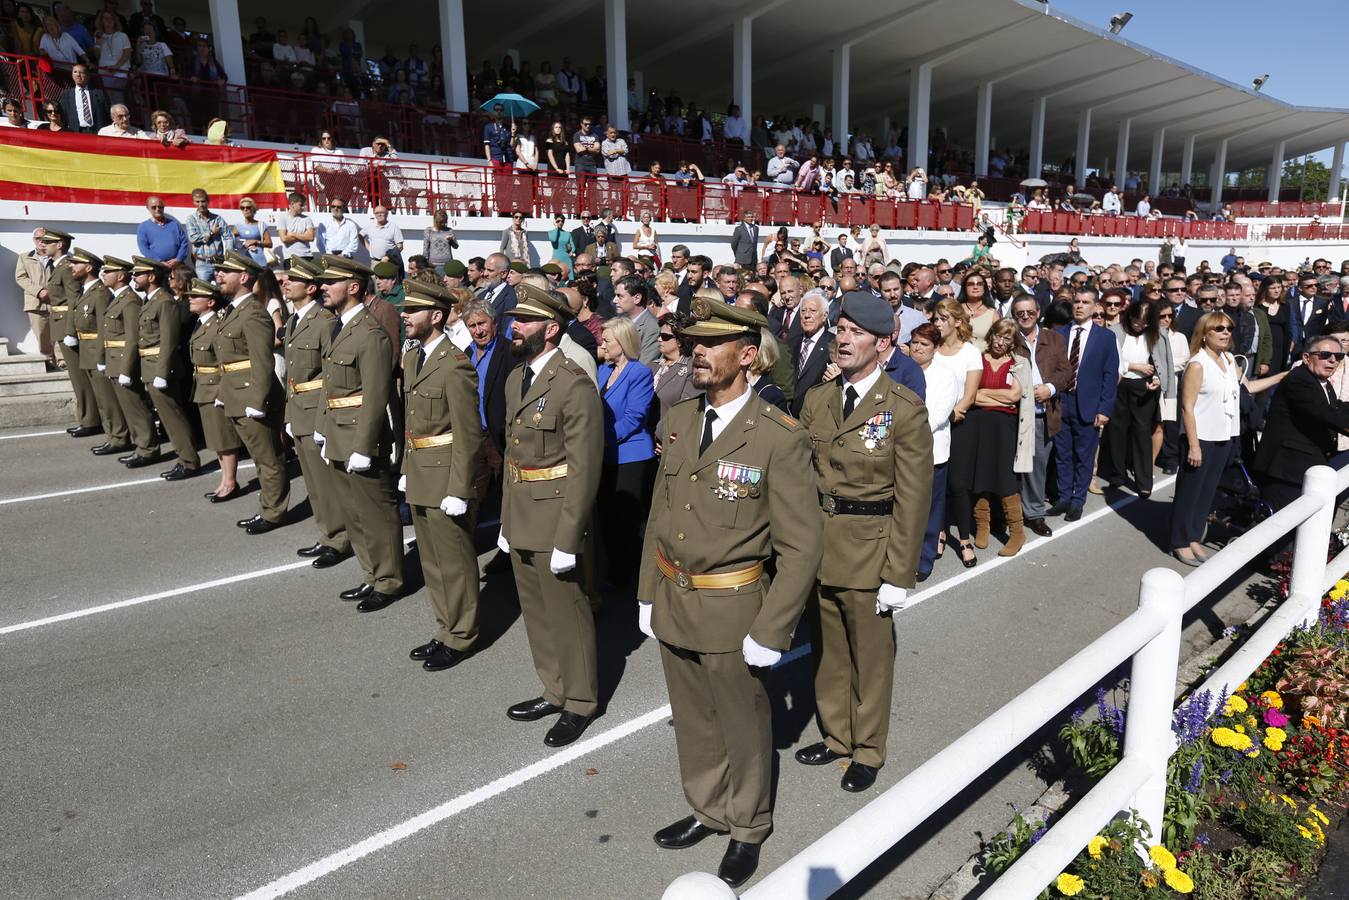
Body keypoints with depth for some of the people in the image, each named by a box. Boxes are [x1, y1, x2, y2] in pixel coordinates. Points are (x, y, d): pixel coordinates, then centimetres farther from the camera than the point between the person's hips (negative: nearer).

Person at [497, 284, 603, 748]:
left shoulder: (575, 385, -18)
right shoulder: (515, 377, 9)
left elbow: (584, 470, -19)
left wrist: (567, 538, -19)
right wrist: (506, 518, 15)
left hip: (554, 518, -8)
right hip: (520, 518, 8)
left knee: (567, 612, 6)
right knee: (535, 611, 19)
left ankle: (580, 702, 25)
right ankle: (555, 690, 37)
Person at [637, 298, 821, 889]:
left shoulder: (780, 439, -17)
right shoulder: (678, 421, 3)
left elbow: (802, 546, -15)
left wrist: (770, 633, -16)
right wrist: (648, 594, 10)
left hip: (731, 613, -5)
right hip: (671, 606, 6)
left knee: (744, 729, 15)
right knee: (693, 723, 22)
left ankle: (748, 829, 40)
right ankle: (707, 811, 47)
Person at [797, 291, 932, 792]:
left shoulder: (905, 409, -10)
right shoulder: (816, 400, 5)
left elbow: (913, 497, -10)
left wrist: (899, 575, -11)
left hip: (868, 550, -4)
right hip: (815, 545, 5)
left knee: (870, 657, 11)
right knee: (827, 652, 18)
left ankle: (868, 751, 32)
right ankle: (835, 737, 39)